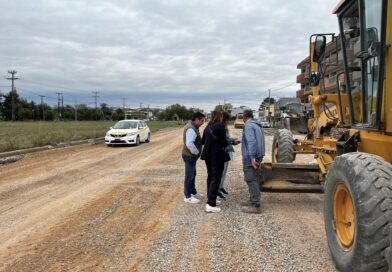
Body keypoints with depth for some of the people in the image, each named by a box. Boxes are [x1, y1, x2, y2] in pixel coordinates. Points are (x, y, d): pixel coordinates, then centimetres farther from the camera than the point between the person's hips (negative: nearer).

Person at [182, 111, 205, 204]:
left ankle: (193, 192, 35)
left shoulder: (192, 127, 11)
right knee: (189, 176, -2)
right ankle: (187, 197, 6)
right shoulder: (191, 129, -23)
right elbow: (189, 143, -34)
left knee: (192, 174, 21)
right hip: (190, 156, -11)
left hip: (191, 155, 11)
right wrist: (196, 152, -21)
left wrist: (197, 152, 12)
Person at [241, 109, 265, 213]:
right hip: (258, 156, 10)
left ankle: (255, 206, -9)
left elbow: (251, 142, -23)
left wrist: (252, 157, -27)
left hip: (250, 158, -10)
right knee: (253, 179, 19)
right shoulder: (257, 125, 16)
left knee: (251, 180, -8)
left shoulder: (248, 126, -12)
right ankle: (253, 201, 28)